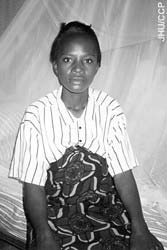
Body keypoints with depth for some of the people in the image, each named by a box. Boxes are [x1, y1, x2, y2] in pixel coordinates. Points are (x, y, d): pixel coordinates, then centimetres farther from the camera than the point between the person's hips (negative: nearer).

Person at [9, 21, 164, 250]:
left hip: (105, 201, 2)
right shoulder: (36, 116, -12)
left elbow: (123, 173, -6)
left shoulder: (111, 110, -6)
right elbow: (33, 186, -11)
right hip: (54, 205, -1)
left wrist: (139, 227, -15)